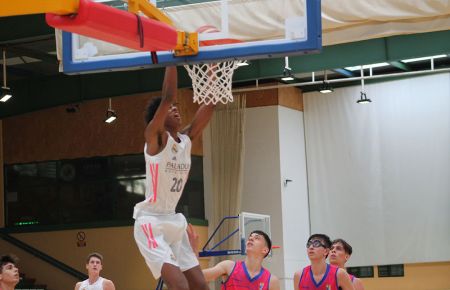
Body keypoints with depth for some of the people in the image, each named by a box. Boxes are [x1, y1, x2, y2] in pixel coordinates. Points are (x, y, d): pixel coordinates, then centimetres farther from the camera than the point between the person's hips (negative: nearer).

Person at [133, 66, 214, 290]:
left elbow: (209, 104, 3)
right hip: (150, 223, -8)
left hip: (173, 221, 8)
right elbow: (168, 97, -23)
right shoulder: (154, 136, -9)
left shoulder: (186, 139, 9)